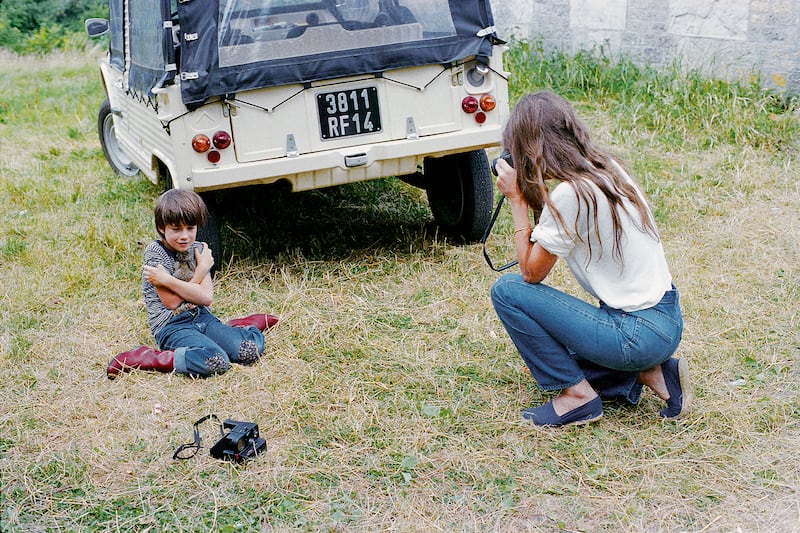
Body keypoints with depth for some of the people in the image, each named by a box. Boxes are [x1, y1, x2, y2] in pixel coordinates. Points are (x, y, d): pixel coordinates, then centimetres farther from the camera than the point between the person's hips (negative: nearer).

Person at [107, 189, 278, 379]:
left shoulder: (198, 249, 7)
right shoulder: (155, 252, -9)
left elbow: (207, 298, -6)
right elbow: (172, 302, -12)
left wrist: (167, 280, -15)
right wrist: (201, 271, -6)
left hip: (201, 317, 5)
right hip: (172, 325, -5)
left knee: (250, 351, -17)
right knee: (216, 362, -33)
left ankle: (243, 326, 18)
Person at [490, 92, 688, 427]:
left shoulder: (570, 194, -22)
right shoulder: (607, 170, 5)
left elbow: (531, 272, -9)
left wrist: (517, 198, -6)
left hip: (638, 335, -9)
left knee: (507, 290, -8)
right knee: (551, 350, 27)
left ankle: (576, 394, 0)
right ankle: (648, 372, 13)